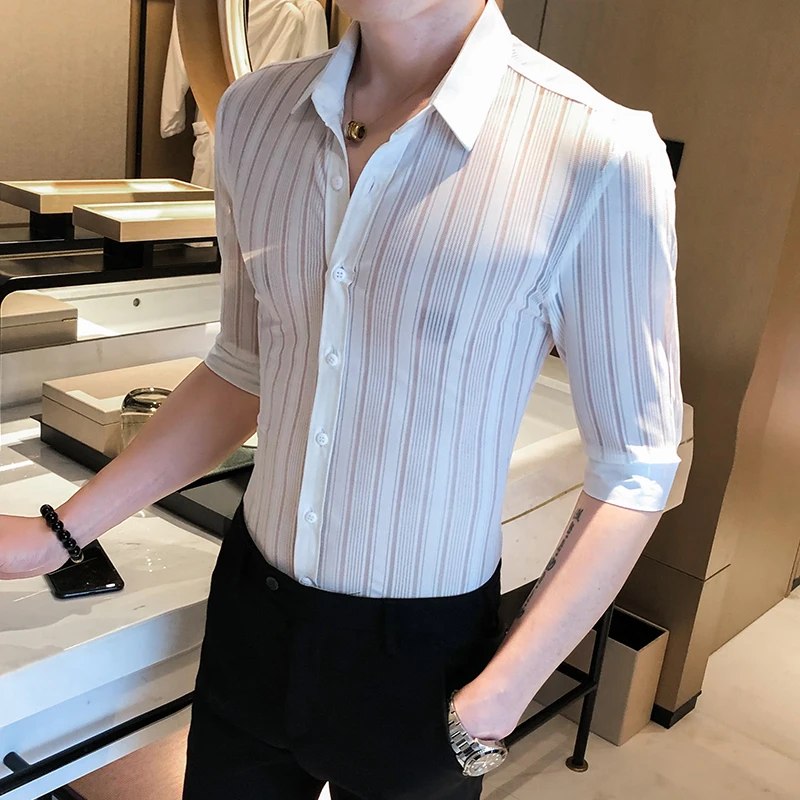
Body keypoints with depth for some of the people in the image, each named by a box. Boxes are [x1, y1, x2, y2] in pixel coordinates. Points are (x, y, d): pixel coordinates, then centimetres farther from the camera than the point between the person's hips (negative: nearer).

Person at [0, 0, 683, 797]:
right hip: (251, 611, 4)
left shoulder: (598, 154, -20)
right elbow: (247, 371, 6)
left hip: (421, 653, -4)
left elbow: (633, 469, -12)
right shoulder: (254, 113, -4)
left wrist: (497, 701, -15)